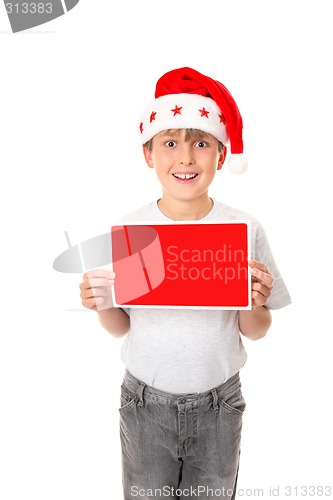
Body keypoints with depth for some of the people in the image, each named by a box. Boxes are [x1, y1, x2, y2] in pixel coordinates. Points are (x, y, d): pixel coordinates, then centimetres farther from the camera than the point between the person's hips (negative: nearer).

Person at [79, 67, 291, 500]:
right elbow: (121, 327, -2)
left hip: (218, 403, 0)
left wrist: (254, 307, -25)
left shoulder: (246, 230, -13)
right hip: (145, 402, 1)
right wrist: (102, 306, -22)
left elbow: (255, 332, -4)